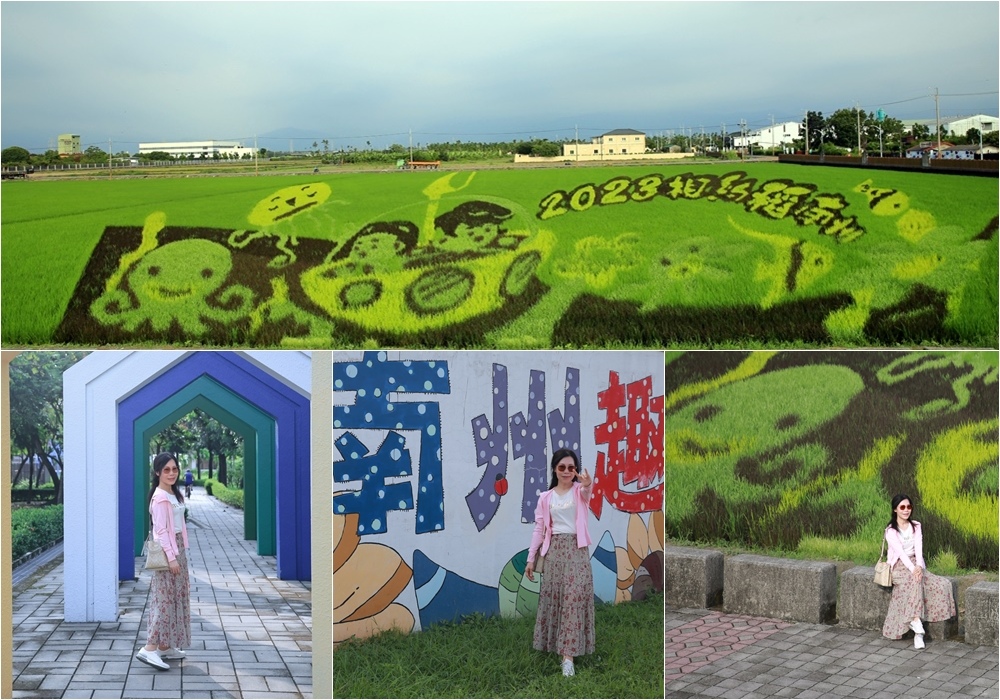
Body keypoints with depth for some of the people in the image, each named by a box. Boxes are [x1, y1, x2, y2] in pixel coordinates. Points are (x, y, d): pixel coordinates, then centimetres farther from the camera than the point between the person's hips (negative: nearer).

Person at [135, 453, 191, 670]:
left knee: (176, 597, 11)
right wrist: (171, 557, -21)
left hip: (177, 549, 10)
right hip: (167, 551, -10)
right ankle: (149, 649, -14)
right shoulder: (160, 497, -15)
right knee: (165, 598, -11)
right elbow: (161, 530, -19)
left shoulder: (174, 494, 13)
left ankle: (165, 646, 16)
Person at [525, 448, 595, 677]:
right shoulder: (545, 497, 8)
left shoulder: (578, 491, -1)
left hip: (576, 549, -3)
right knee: (552, 598, 5)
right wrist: (531, 558, 4)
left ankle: (568, 655, -14)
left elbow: (586, 493, -27)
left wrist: (587, 485, -52)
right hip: (554, 550, 3)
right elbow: (539, 528, 8)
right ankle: (557, 647, 19)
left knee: (574, 597, -10)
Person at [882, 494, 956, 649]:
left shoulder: (916, 526, 7)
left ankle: (914, 620, -26)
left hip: (915, 563, 4)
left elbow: (918, 548, -7)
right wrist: (912, 568, -32)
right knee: (915, 579, -35)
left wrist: (919, 566, -25)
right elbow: (900, 551, -18)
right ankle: (916, 621, -40)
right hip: (899, 565, -4)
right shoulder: (890, 530, -6)